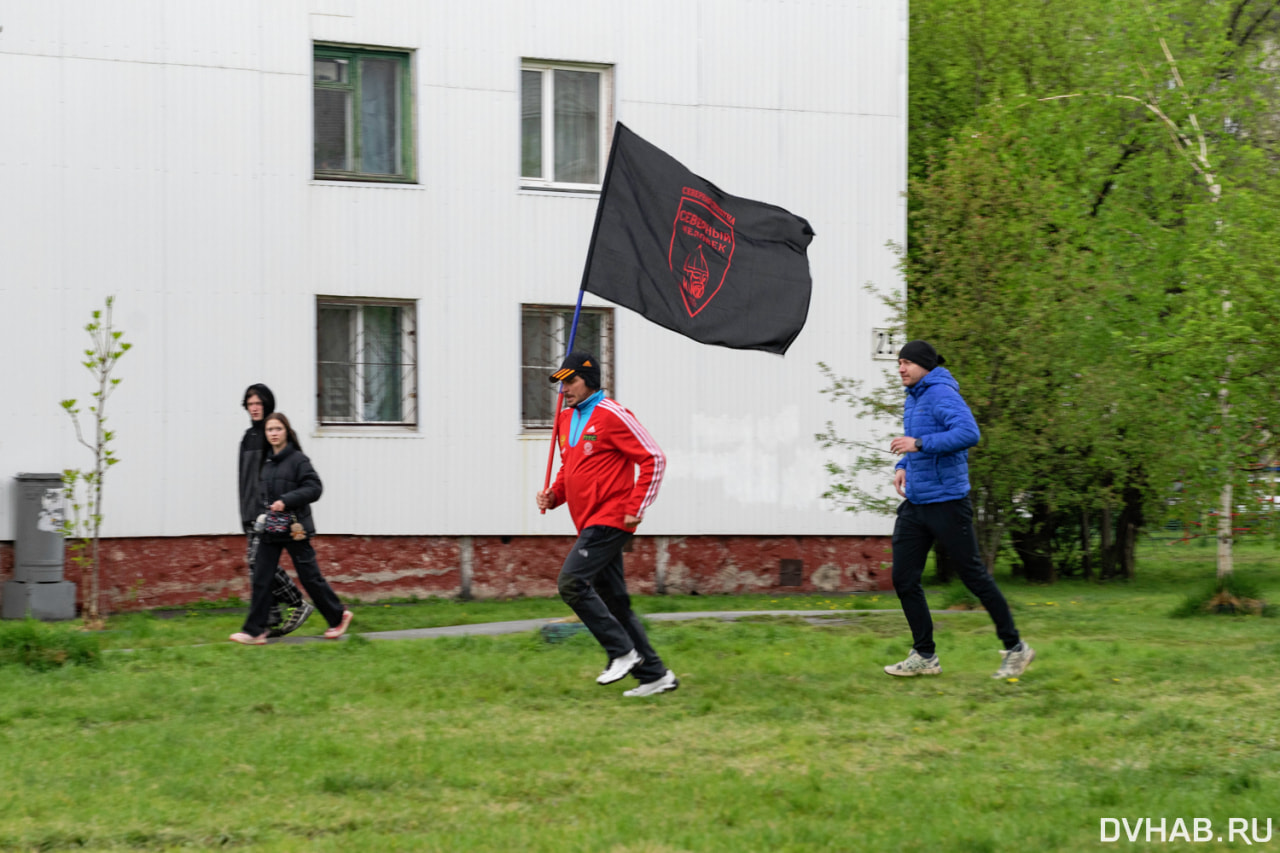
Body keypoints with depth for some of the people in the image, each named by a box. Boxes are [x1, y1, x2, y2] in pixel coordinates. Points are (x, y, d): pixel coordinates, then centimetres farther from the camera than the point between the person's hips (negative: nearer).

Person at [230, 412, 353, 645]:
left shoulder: (298, 459, -8)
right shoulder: (267, 461, 10)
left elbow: (314, 488, -13)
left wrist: (286, 501, -20)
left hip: (294, 528, -6)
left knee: (310, 577, 4)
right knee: (261, 579, -1)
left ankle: (338, 616, 22)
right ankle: (254, 631, 0)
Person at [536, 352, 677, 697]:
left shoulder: (612, 416, -11)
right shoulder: (566, 419, 15)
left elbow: (653, 459, -12)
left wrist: (636, 507, -16)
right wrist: (554, 495, 8)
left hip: (610, 520, -9)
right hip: (589, 523, 9)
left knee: (572, 581, -19)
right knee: (614, 601, 9)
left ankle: (623, 652, -11)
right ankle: (654, 674, 14)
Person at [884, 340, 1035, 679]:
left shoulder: (942, 394, -14)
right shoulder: (913, 398, 14)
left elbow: (969, 433, -29)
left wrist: (919, 444, -29)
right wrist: (903, 465, 13)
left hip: (946, 502, -9)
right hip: (915, 504, 9)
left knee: (974, 575, -1)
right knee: (904, 578, 3)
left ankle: (1015, 648, 12)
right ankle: (924, 656, 11)